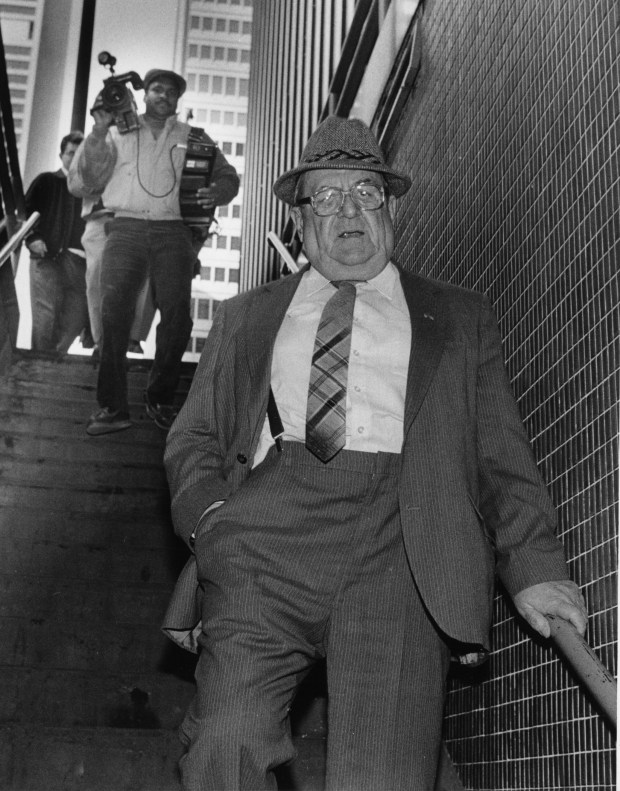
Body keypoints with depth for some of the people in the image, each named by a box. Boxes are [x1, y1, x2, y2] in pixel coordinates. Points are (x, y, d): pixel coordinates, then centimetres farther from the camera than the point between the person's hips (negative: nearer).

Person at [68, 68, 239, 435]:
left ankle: (161, 399, 6)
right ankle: (112, 405, -10)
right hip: (127, 228, 0)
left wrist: (219, 190, -3)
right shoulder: (119, 133, 18)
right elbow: (82, 183, 11)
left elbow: (228, 175, 21)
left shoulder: (194, 137, 20)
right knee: (114, 311, -13)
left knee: (177, 315, -9)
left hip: (174, 230, 1)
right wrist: (98, 133, 0)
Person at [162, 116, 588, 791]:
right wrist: (211, 515, -2)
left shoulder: (457, 317, 22)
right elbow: (193, 436, 20)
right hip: (266, 525, 1)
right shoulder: (246, 316, 25)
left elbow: (499, 453, 13)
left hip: (402, 536, 0)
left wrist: (532, 565, -2)